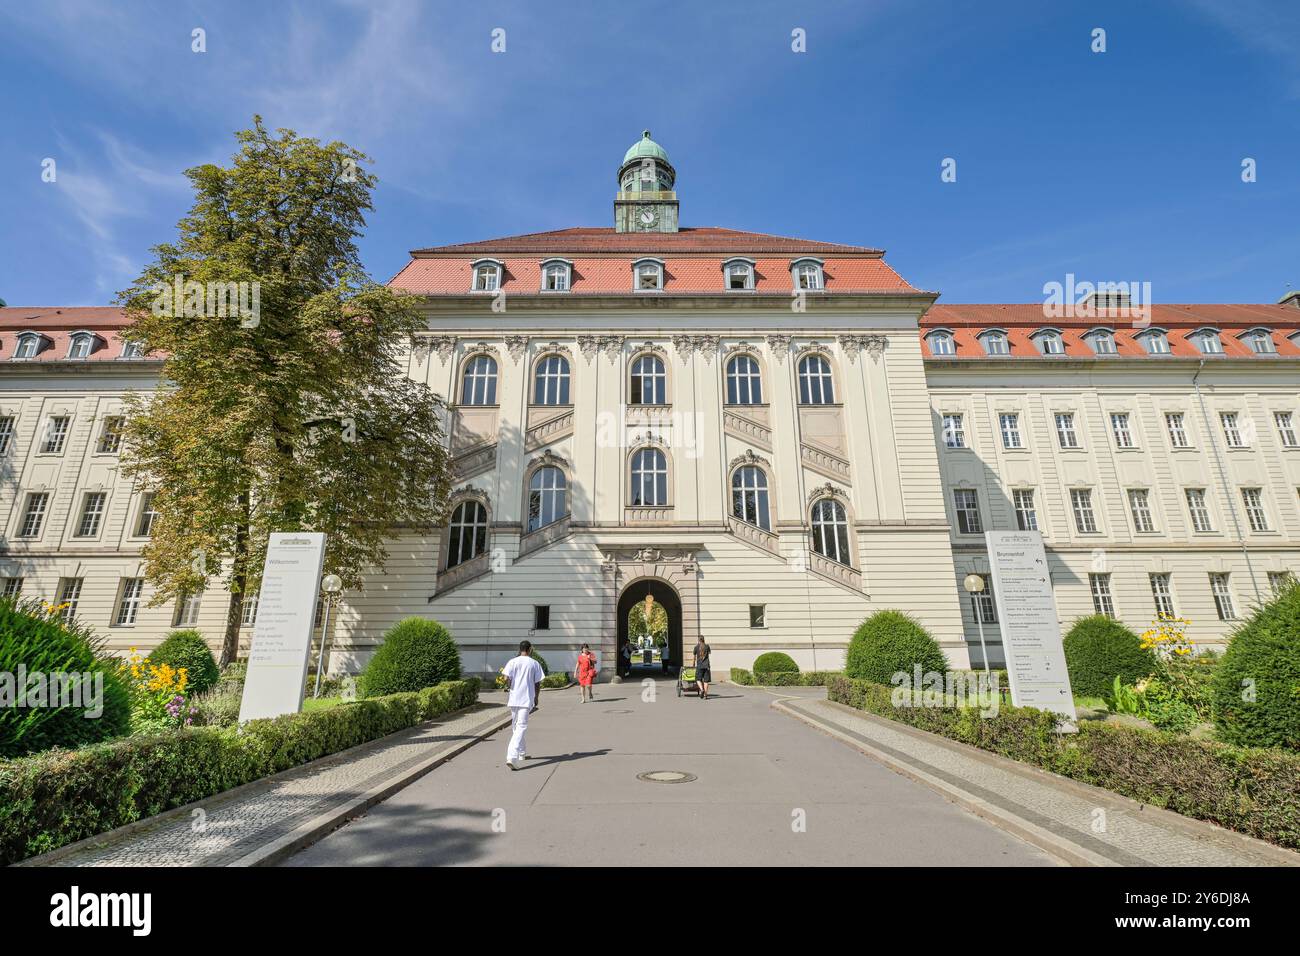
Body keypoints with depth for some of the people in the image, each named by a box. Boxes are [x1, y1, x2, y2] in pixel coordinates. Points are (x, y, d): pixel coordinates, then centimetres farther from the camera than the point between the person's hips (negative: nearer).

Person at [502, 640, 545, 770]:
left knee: (515, 725, 19)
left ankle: (522, 752, 34)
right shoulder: (534, 663, 1)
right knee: (521, 727, -4)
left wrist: (511, 687, 13)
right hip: (527, 699, -3)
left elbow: (506, 679, -8)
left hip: (513, 699, 3)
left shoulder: (512, 662, 1)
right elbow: (538, 683, 2)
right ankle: (512, 757, -19)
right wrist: (536, 698, 16)